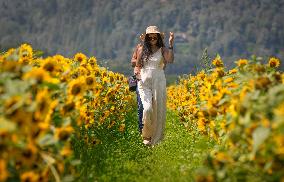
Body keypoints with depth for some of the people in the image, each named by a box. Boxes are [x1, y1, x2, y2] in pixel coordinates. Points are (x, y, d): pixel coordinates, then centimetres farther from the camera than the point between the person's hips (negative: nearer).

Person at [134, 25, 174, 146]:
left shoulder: (162, 50, 2)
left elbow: (170, 60, -17)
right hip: (144, 81, 0)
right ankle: (146, 136, 1)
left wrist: (171, 45, -21)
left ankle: (156, 138, 16)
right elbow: (137, 65, 15)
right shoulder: (142, 49, 7)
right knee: (147, 108, -17)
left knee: (158, 110, 3)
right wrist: (137, 72, -7)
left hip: (159, 82, 0)